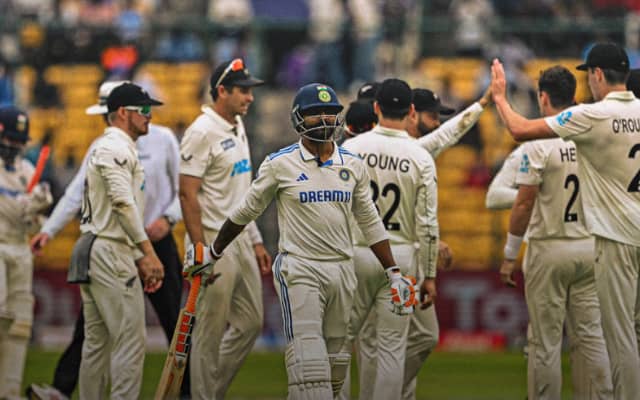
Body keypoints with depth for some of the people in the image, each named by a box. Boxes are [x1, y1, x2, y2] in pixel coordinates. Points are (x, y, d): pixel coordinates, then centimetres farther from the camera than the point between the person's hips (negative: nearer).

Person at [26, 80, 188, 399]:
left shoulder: (163, 140, -3)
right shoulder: (102, 147, 4)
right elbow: (77, 192, -1)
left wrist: (168, 218, -16)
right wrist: (50, 229, -10)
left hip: (156, 242, -3)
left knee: (174, 321, 2)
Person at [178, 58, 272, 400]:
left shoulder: (238, 128, 14)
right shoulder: (202, 132, -15)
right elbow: (188, 195, -18)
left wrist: (256, 242, 18)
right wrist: (201, 253, -21)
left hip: (240, 240, 9)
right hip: (214, 243, -9)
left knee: (251, 322, 12)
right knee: (211, 331, -3)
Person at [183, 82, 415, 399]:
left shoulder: (353, 165, 9)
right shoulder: (280, 164, -2)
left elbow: (369, 222, 15)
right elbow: (246, 212, 8)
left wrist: (393, 272, 11)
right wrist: (213, 253, 14)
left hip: (342, 271, 5)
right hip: (299, 270, -5)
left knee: (333, 360, 6)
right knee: (309, 360, -15)